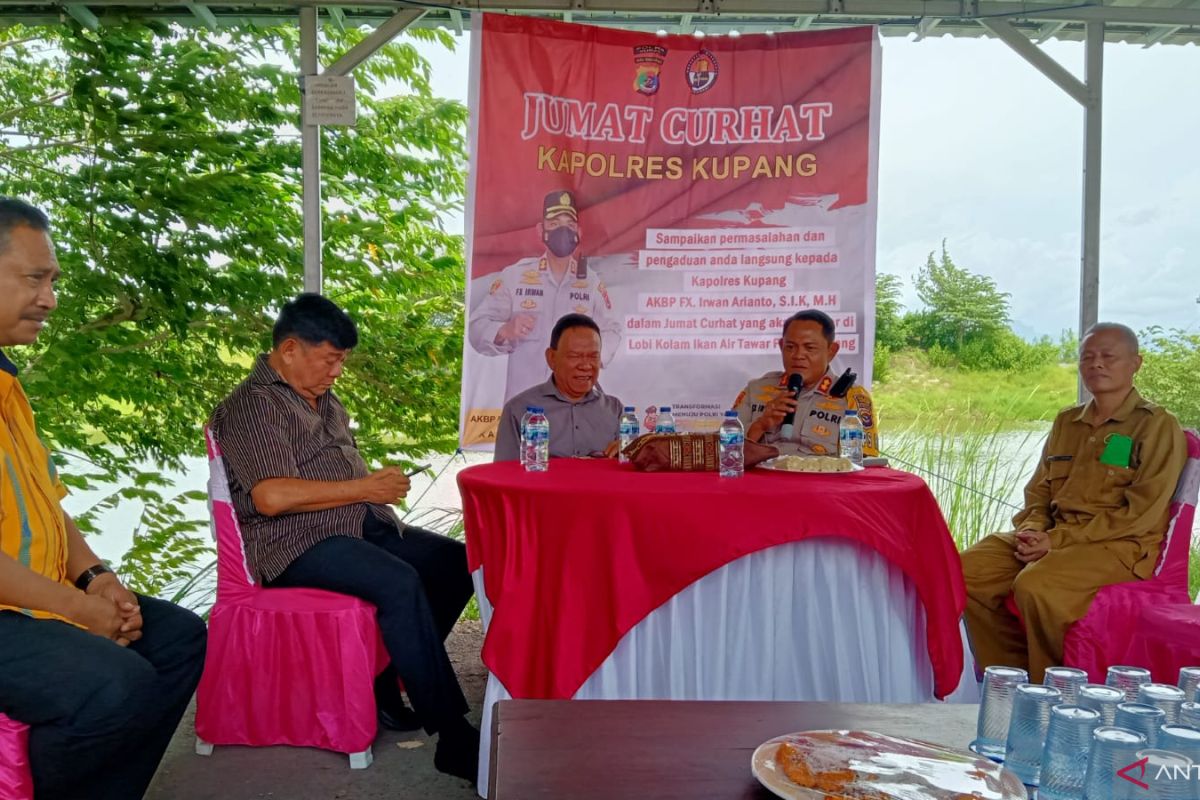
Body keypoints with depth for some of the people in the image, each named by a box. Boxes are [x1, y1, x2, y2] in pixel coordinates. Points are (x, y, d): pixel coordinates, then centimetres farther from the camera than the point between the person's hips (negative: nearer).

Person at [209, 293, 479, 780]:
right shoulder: (254, 404, -9)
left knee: (456, 563, -4)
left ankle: (385, 681, 4)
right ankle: (454, 738, -25)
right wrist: (363, 489, -15)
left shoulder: (323, 399, 19)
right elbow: (272, 497, -22)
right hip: (296, 542, -9)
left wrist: (379, 485, 4)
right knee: (400, 583, -32)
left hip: (363, 525, 9)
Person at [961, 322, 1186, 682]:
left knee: (1035, 585, -34)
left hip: (1122, 547, -6)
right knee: (968, 570, -16)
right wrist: (1033, 531, -5)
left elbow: (1140, 515, -11)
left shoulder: (1158, 426, -2)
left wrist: (1058, 540, -16)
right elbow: (1038, 494, 18)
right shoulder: (1066, 422, 17)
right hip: (1053, 538, 6)